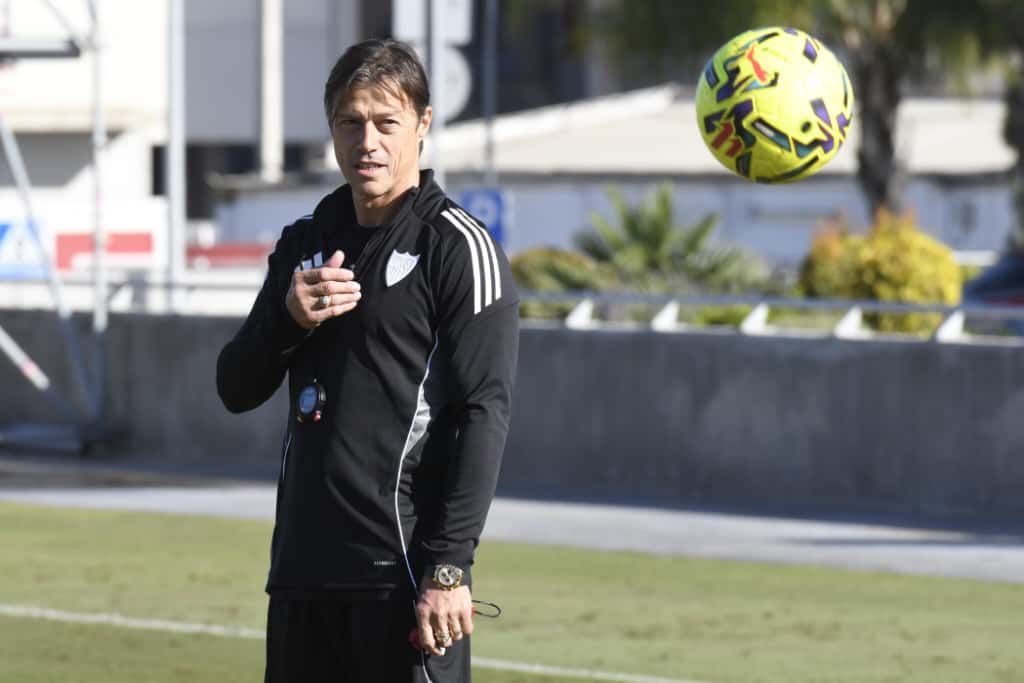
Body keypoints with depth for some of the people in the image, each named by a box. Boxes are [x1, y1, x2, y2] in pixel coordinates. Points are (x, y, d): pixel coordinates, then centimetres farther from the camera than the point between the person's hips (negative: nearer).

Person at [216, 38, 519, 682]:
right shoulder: (305, 243, 16)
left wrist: (449, 568, -16)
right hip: (302, 571, 6)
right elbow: (236, 389, 16)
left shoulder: (456, 247, -4)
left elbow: (484, 415, -10)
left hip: (403, 577, -6)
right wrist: (289, 318, -5)